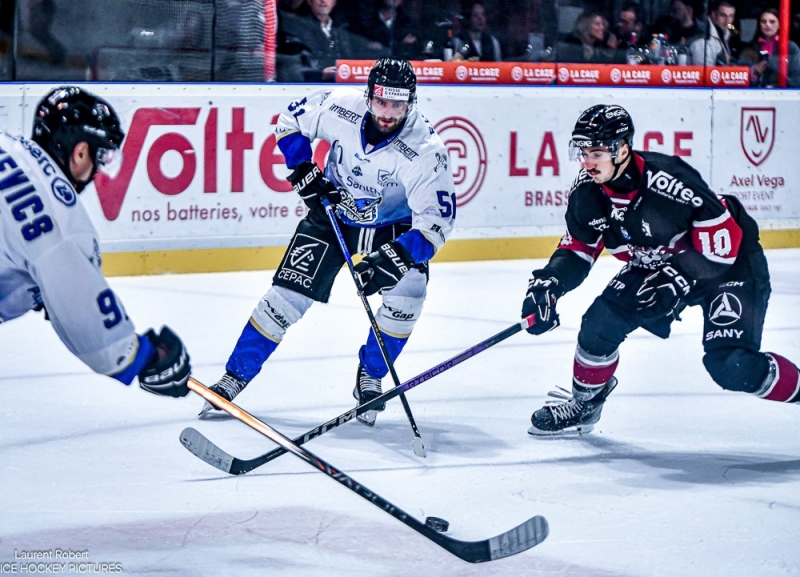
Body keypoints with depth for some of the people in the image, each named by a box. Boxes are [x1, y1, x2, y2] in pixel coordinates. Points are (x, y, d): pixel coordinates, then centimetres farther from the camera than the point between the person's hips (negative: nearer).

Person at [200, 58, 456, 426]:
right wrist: (303, 169, -14)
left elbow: (436, 219, -32)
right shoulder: (340, 108, -24)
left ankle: (370, 377, -1)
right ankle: (234, 377, 5)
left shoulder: (425, 150, -31)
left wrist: (396, 258, -45)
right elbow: (290, 120, -4)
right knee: (288, 294, -9)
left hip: (392, 226, -1)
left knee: (408, 290, -24)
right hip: (333, 212, 1)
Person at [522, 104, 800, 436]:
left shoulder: (668, 180, -34)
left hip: (728, 263, -7)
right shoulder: (587, 191, -13)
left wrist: (677, 283, -31)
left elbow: (723, 233, -29)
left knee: (730, 366, -21)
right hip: (657, 266, 7)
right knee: (600, 322, -7)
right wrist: (549, 284, -16)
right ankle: (584, 402, 18)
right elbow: (578, 248, 1)